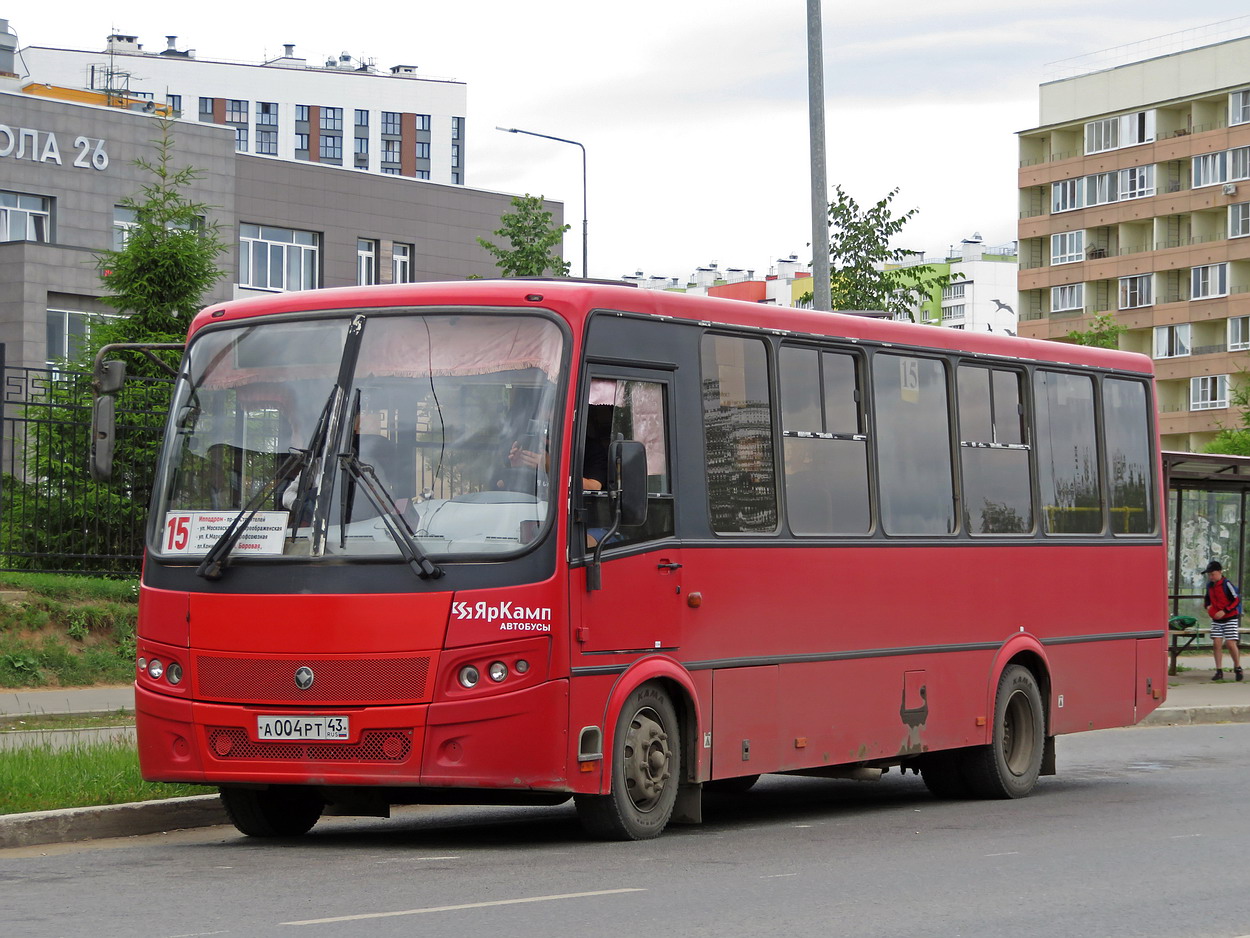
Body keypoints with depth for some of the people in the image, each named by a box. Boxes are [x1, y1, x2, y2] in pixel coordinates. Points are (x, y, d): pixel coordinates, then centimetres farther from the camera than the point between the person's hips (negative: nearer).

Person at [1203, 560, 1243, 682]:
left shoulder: (1226, 584, -14)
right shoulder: (1210, 585, 6)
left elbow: (1237, 599, -14)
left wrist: (1224, 611, -20)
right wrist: (1208, 606, 2)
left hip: (1230, 618, -6)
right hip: (1216, 620, 6)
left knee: (1231, 643, -9)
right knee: (1217, 643, -3)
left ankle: (1238, 668, 10)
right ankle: (1219, 671, 2)